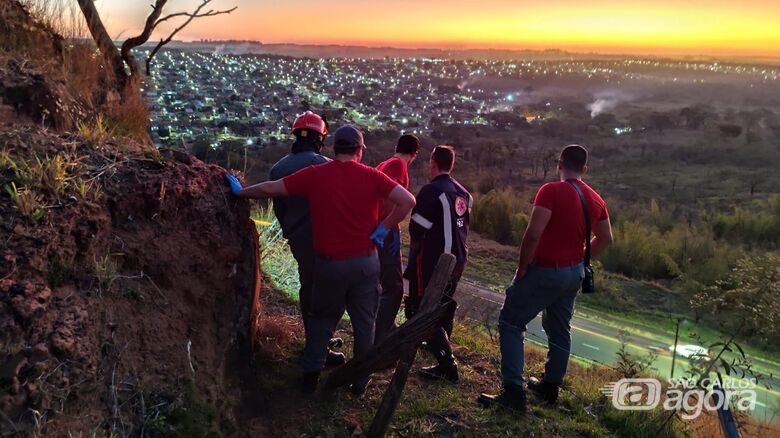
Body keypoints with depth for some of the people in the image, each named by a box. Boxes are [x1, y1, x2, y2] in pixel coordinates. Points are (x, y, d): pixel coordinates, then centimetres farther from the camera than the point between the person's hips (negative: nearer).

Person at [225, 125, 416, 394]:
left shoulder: (316, 175, -6)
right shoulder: (371, 176, -6)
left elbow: (271, 189, -1)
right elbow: (407, 201, -13)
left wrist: (240, 192, 15)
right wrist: (383, 229, -5)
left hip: (329, 263, 0)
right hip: (365, 262, 0)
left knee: (321, 318, 20)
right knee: (364, 322, 14)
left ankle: (310, 374, 22)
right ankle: (361, 379, 23)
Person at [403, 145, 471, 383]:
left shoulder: (431, 191, -17)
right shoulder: (463, 193, 8)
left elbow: (417, 229, -17)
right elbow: (464, 226, 12)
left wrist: (414, 255, 1)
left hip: (433, 262, -8)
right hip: (457, 259, 9)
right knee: (444, 305, 25)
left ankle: (447, 365, -5)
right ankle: (441, 344, 45)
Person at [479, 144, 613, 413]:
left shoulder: (551, 190, -18)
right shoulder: (595, 199, 5)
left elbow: (533, 234, -26)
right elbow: (605, 239, 15)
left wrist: (522, 267, -14)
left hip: (545, 271, -7)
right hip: (574, 273, 8)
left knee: (510, 323, 0)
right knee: (559, 330, 18)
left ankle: (514, 393, -5)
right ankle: (550, 387, 30)